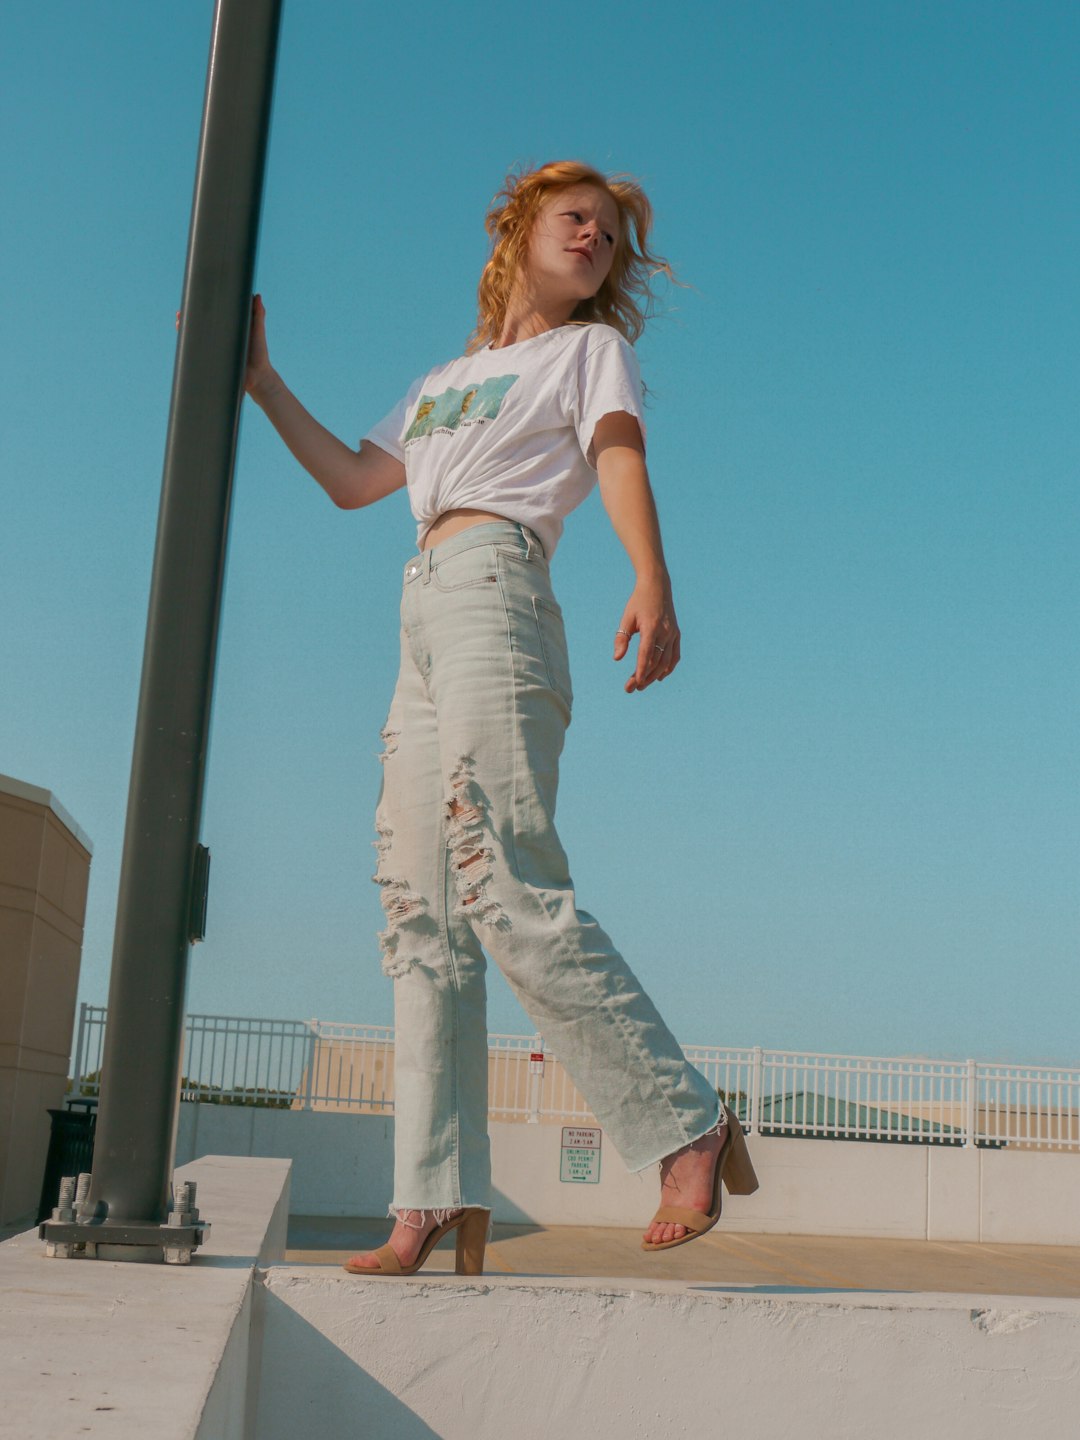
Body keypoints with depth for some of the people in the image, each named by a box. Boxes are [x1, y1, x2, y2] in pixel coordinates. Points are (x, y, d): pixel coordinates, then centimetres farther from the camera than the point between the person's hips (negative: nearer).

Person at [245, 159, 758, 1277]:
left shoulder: (592, 348, 16)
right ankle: (440, 1204, -4)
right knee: (420, 913, -3)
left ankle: (686, 1125, -16)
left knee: (505, 884, -22)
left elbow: (620, 460, -4)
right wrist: (262, 384, 33)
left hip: (495, 590, -7)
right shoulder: (449, 380, 32)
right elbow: (353, 482, 34)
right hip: (423, 623, 7)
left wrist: (653, 582, -24)